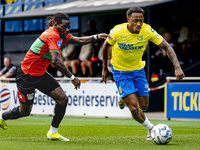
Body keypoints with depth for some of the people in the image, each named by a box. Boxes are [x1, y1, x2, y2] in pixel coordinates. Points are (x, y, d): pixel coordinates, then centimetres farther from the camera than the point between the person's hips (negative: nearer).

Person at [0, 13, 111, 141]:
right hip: (27, 76, -9)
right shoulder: (53, 36, -25)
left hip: (41, 74, 9)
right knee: (25, 111, 5)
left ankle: (53, 133, 5)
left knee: (63, 99, -6)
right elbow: (56, 61, -35)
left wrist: (96, 37, -10)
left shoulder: (59, 34, 3)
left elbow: (79, 40, 5)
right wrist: (72, 77, -32)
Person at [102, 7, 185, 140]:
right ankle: (151, 128, 11)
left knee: (144, 106, 7)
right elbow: (106, 45, -4)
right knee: (134, 107, -15)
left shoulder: (147, 30, -20)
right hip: (120, 71, -3)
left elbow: (166, 47, -19)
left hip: (138, 69, 3)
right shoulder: (118, 31, -24)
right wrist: (105, 68, 3)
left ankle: (124, 98, 39)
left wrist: (177, 67, -32)